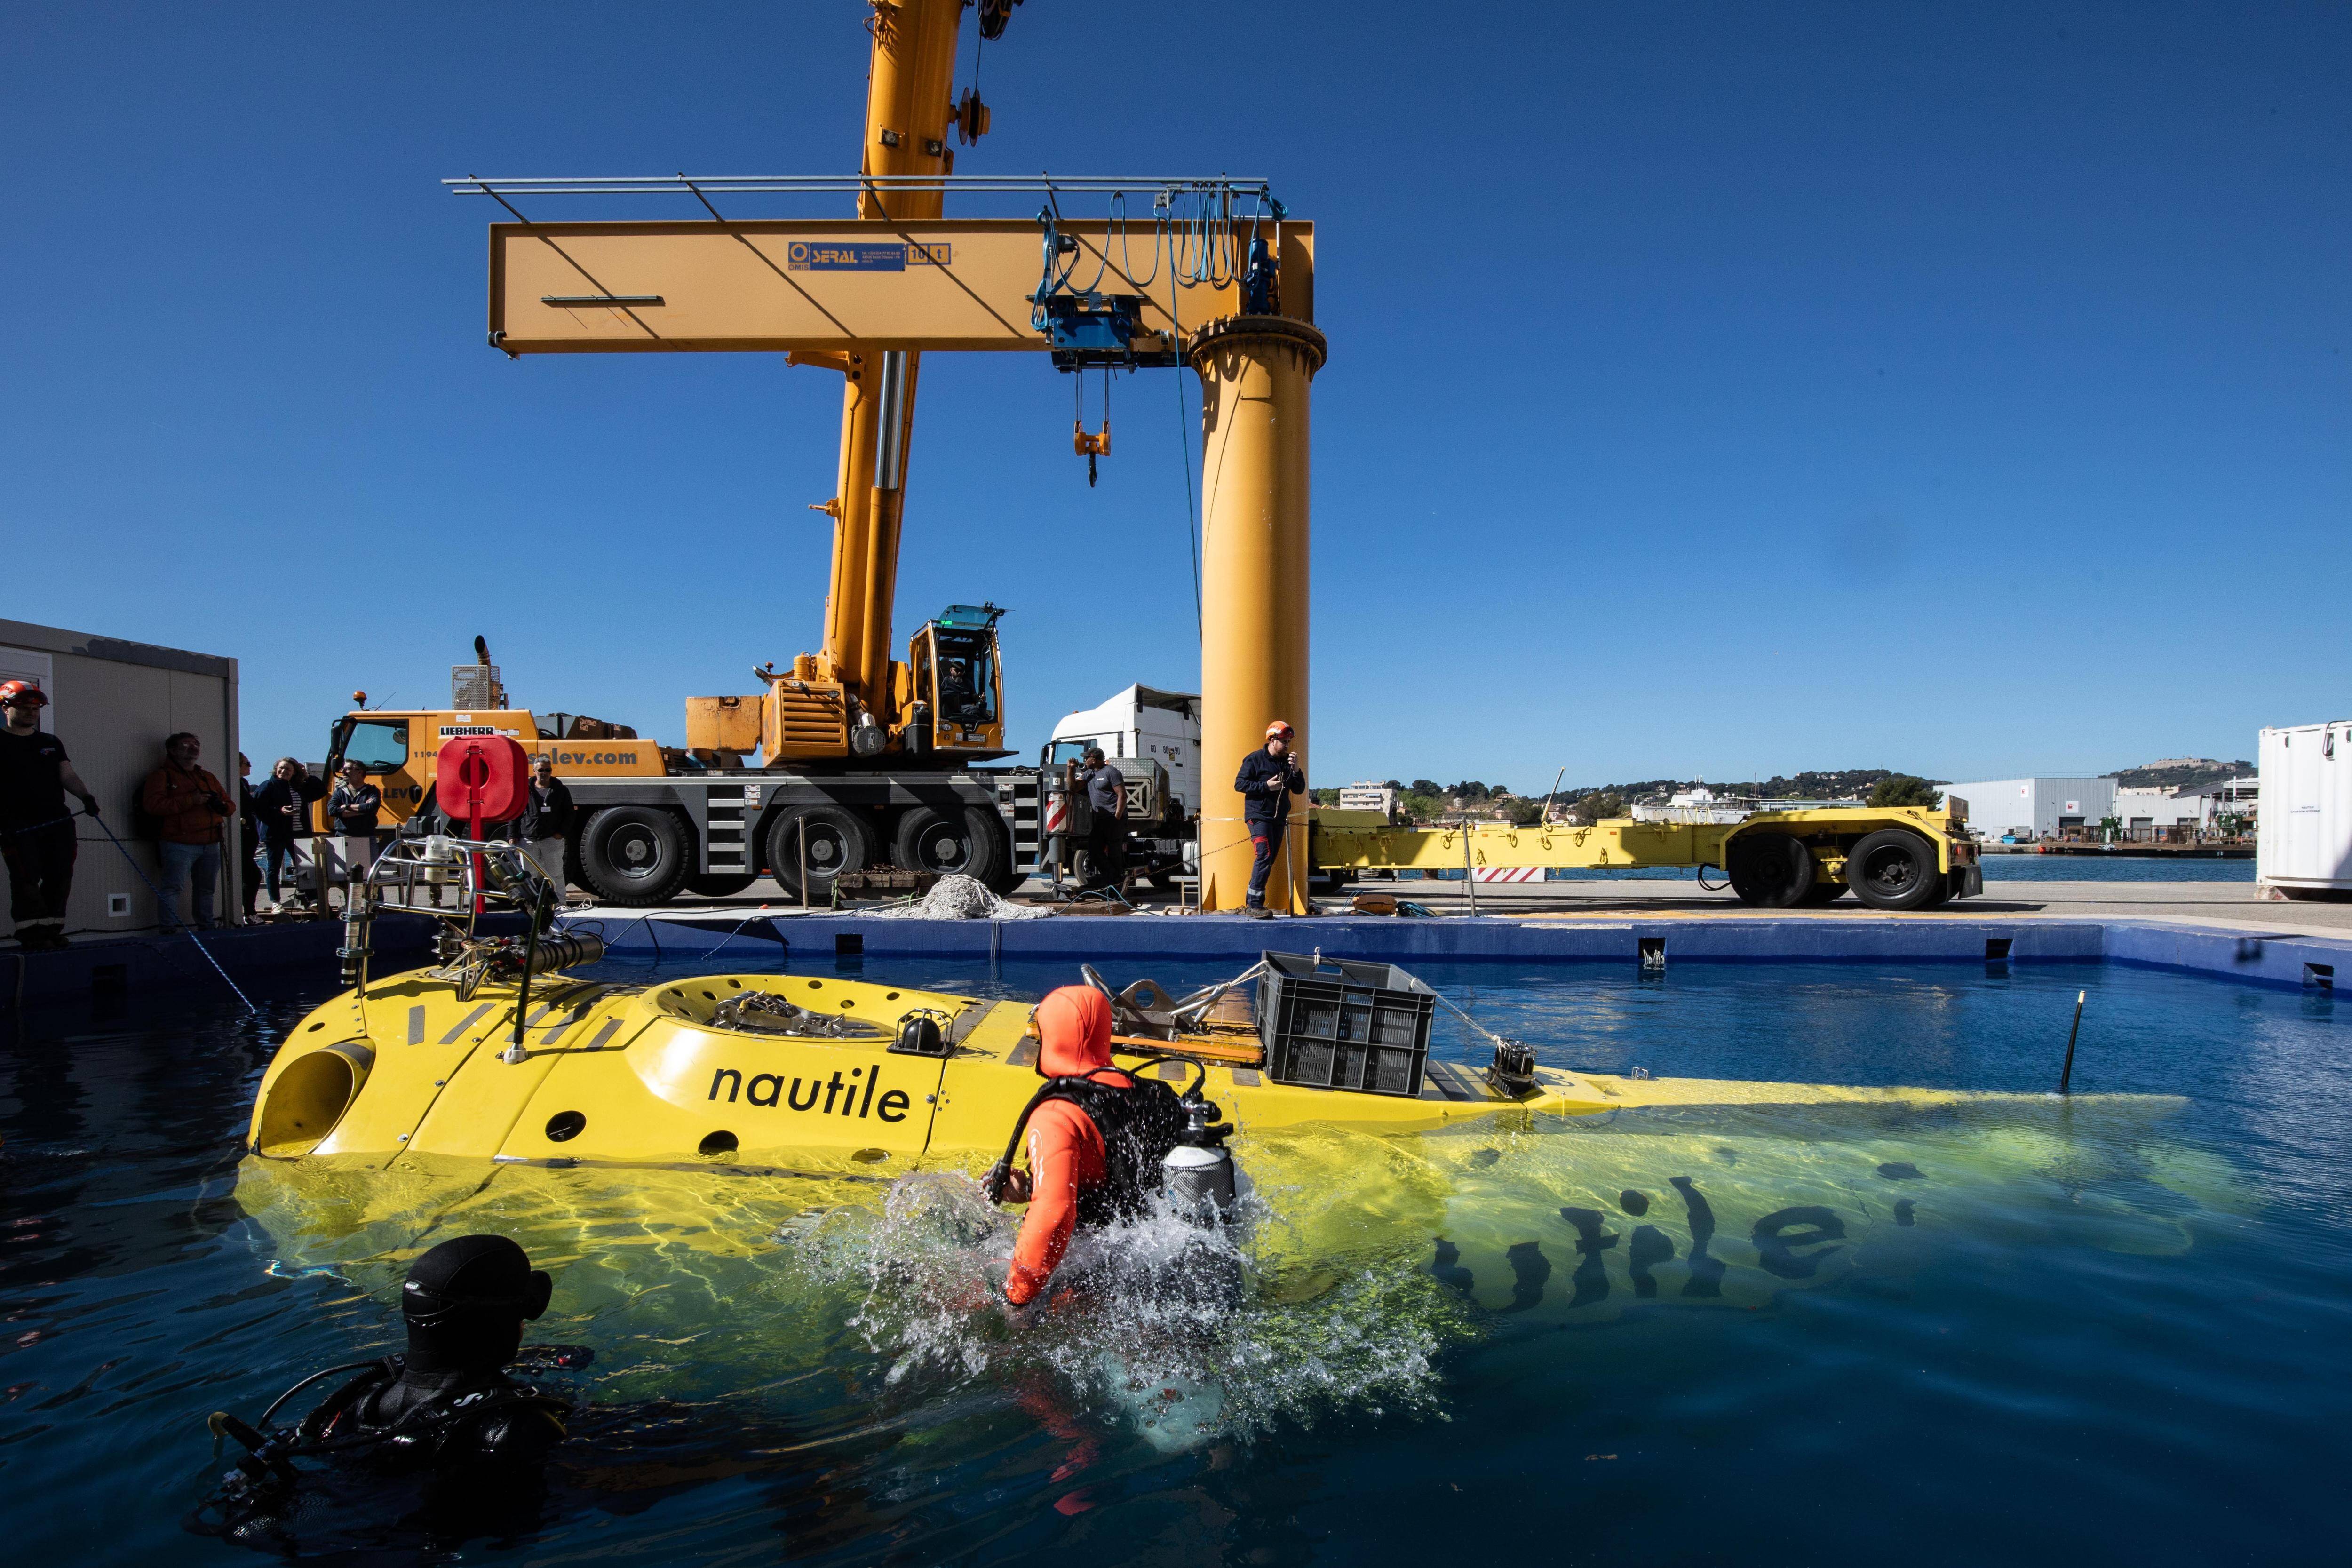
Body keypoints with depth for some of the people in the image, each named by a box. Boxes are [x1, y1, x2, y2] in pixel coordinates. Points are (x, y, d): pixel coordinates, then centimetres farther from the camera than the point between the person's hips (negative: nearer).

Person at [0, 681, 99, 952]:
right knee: (27, 877, -9)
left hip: (58, 820, 5)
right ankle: (31, 935, -5)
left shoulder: (51, 743, 18)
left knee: (60, 876, 3)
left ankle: (52, 930, 11)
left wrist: (86, 796, -12)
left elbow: (67, 775, 8)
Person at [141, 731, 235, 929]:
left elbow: (231, 806, 24)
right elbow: (152, 805, -13)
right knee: (173, 886, -13)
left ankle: (206, 928, 19)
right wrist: (190, 800, -17)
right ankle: (169, 930, -11)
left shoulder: (208, 778, 23)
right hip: (179, 844, -6)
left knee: (207, 888, 11)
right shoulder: (163, 776, 3)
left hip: (210, 844, 6)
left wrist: (221, 805, -1)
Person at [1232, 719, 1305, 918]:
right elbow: (1239, 783, -8)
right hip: (1258, 817, -7)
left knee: (1269, 860, 7)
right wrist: (1266, 786, -16)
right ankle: (1255, 905, -20)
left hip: (1279, 819, 7)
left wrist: (1295, 771, -4)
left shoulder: (1287, 762, 15)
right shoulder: (1255, 760, -3)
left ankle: (1253, 902, 14)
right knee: (1265, 856, -18)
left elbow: (1299, 790, 13)